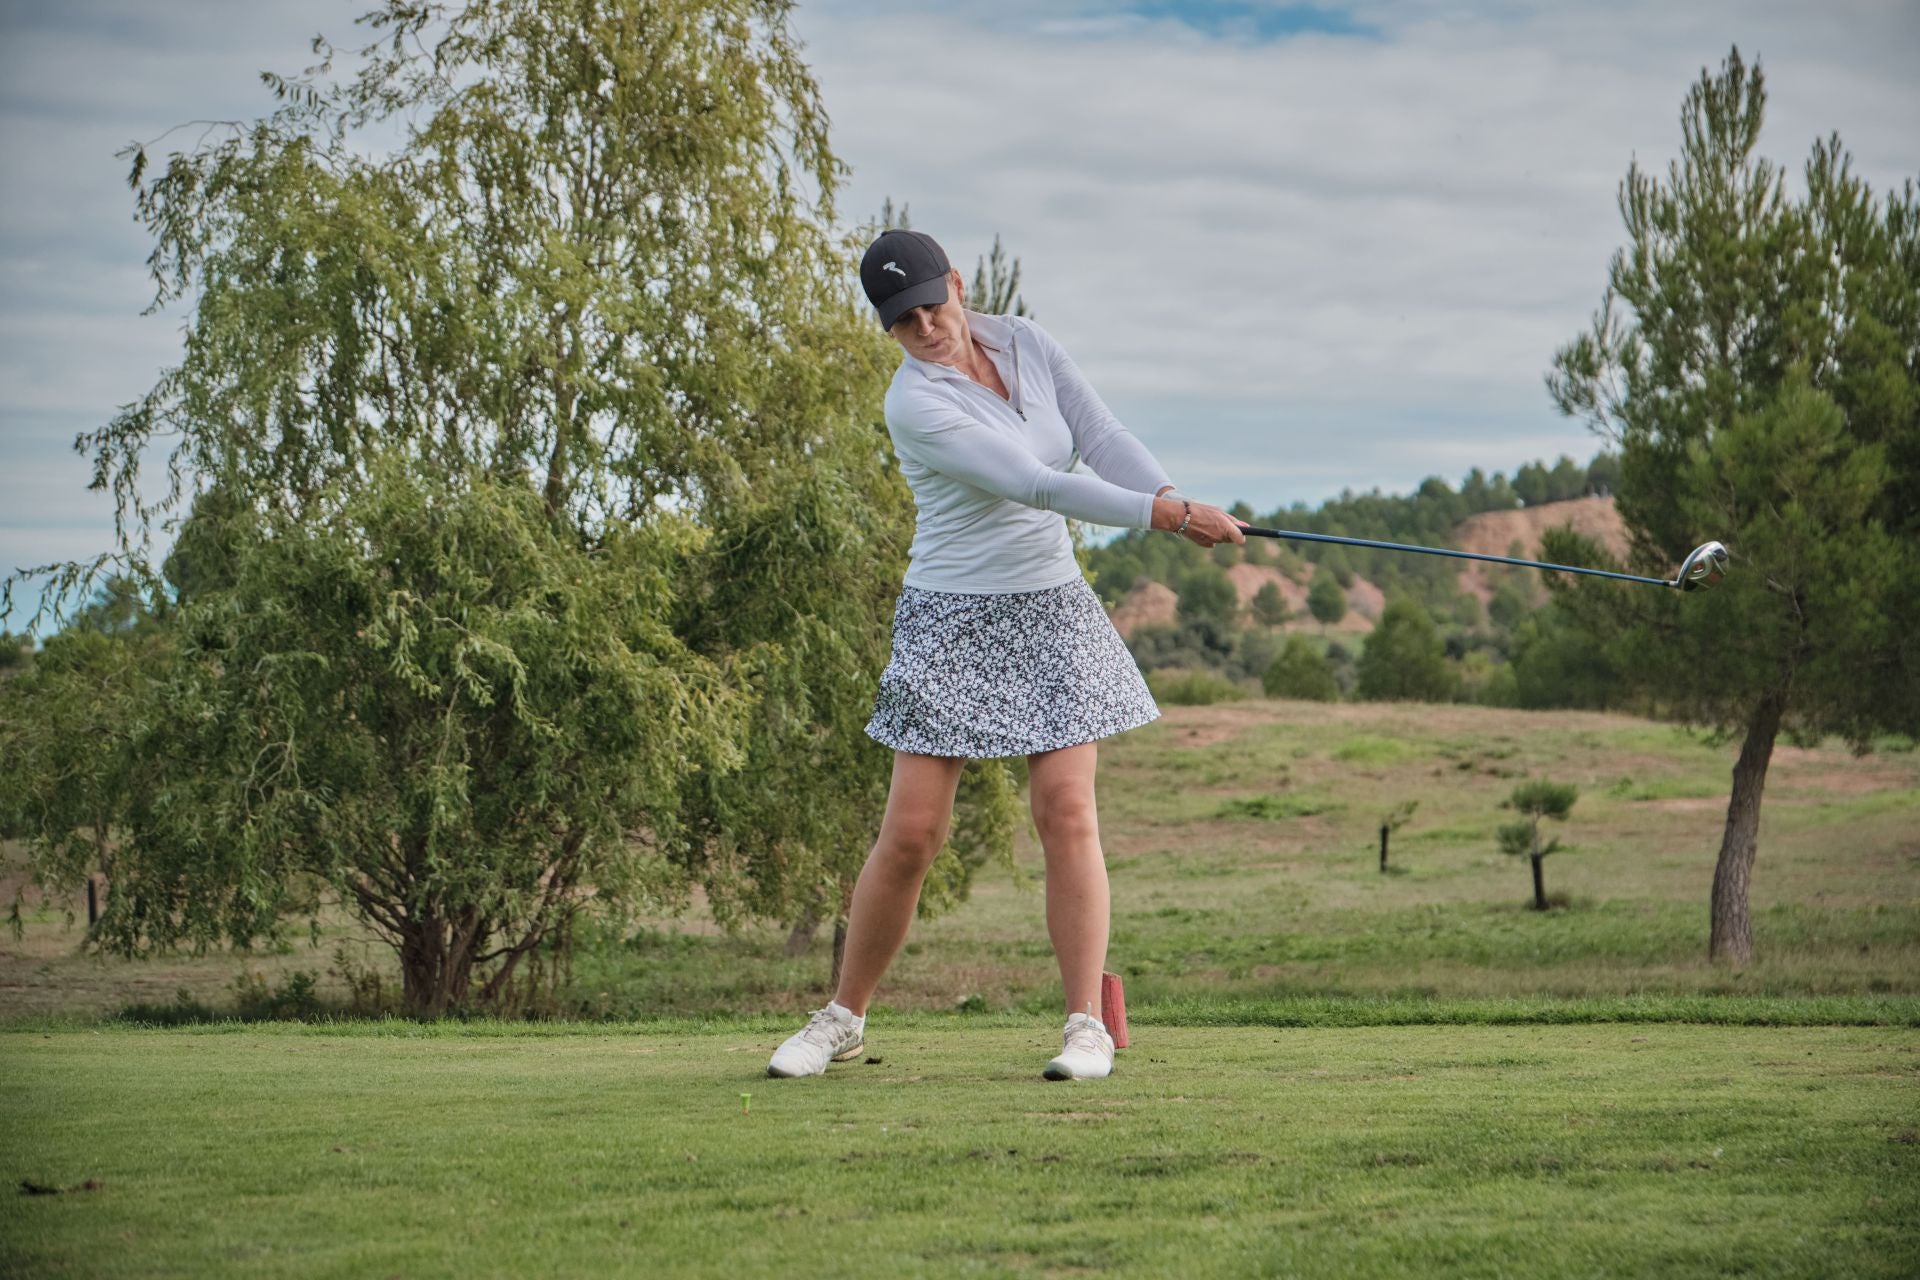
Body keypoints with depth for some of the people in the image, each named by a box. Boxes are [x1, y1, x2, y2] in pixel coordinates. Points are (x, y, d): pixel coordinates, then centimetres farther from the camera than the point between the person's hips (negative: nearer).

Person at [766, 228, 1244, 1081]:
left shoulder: (1024, 343, 3)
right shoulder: (915, 404, -18)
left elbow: (1100, 436, -3)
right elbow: (1037, 486, -25)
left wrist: (1173, 498, -23)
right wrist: (1166, 518, -28)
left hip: (1051, 612, 4)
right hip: (954, 623, -4)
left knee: (1066, 811, -8)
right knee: (911, 831, -4)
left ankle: (1087, 1025, -3)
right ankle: (843, 1018, 14)